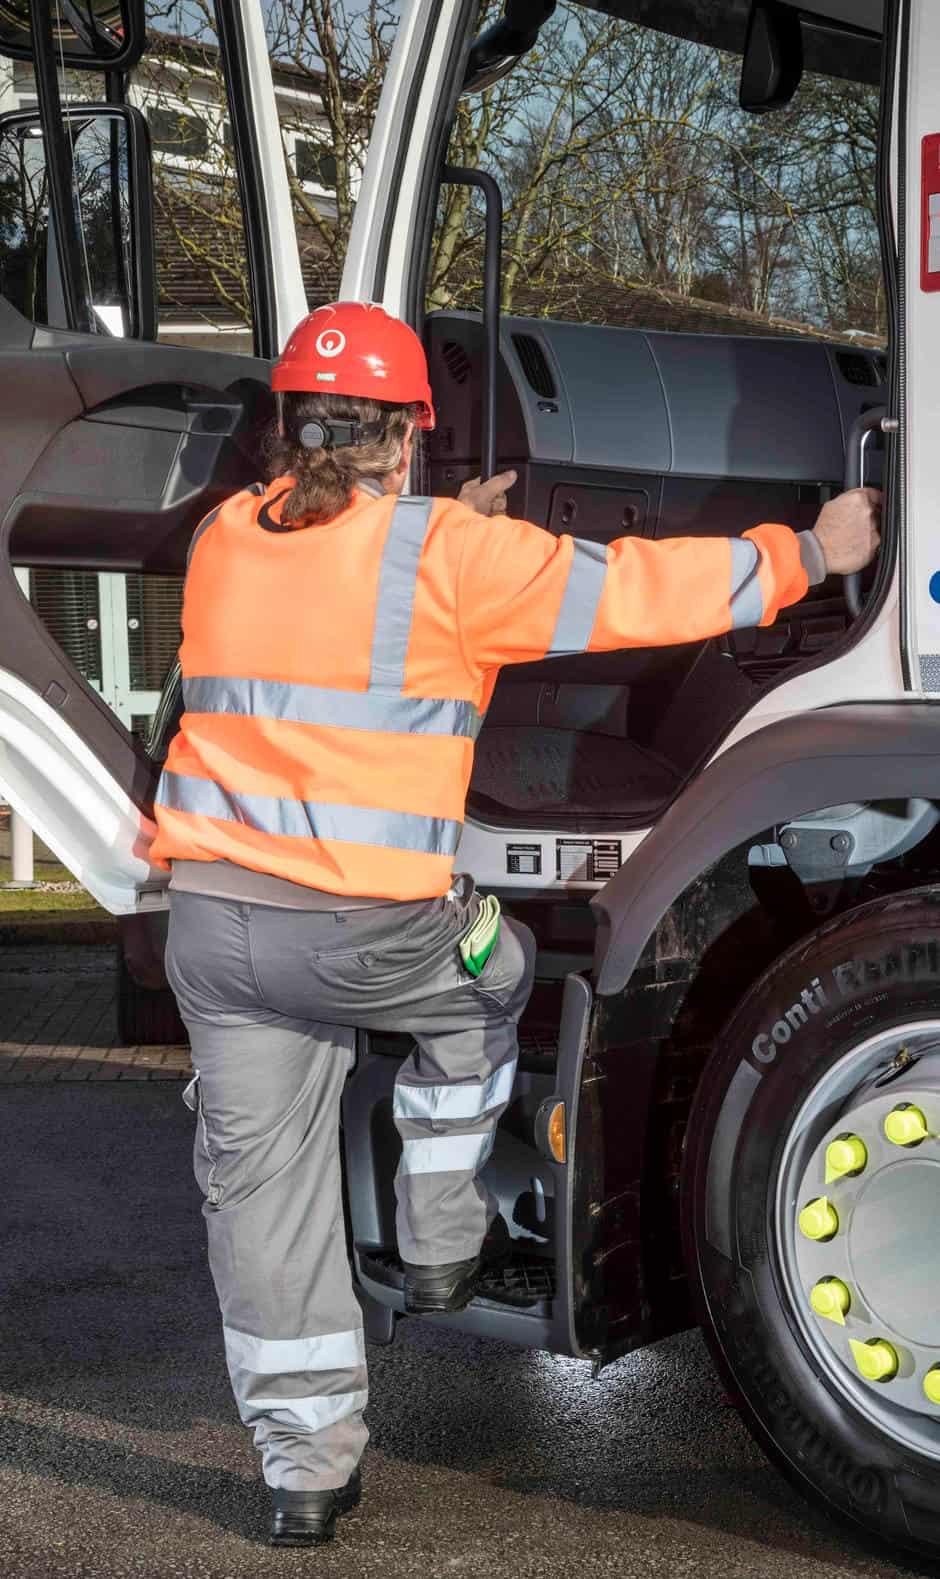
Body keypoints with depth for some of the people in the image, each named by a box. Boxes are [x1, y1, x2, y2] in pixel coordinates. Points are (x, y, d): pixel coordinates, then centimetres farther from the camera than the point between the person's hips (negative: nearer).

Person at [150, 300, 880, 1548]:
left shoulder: (223, 540, 9)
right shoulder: (448, 556, -8)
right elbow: (631, 592, -5)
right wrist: (809, 553, 8)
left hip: (214, 922, 5)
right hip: (367, 937, -4)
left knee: (262, 1185, 13)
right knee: (486, 974, 29)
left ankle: (306, 1468, 23)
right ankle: (443, 1244, 35)